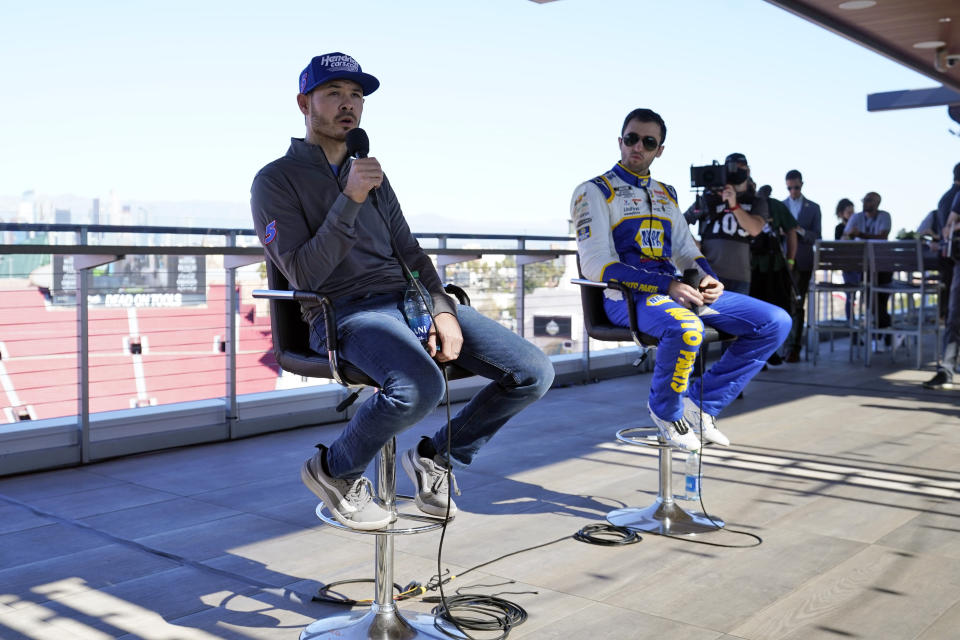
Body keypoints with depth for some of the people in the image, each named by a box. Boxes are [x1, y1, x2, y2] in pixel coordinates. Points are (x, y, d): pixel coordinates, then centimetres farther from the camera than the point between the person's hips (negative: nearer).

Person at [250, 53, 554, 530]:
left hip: (410, 299, 7)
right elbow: (304, 275, -9)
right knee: (421, 387, -38)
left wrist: (442, 310, 1)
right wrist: (350, 200, -16)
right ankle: (334, 470, -8)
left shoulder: (372, 175, 24)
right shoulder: (276, 181, 3)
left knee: (533, 372, -10)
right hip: (345, 312, -6)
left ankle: (434, 457, 9)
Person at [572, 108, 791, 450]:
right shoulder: (594, 191, 0)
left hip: (674, 290, 7)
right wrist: (667, 286, -21)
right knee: (686, 328, -41)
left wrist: (708, 278, -3)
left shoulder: (666, 193, 22)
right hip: (626, 294, -7)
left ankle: (701, 401, 2)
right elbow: (596, 265, -11)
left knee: (776, 322, -4)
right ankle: (665, 410, -10)